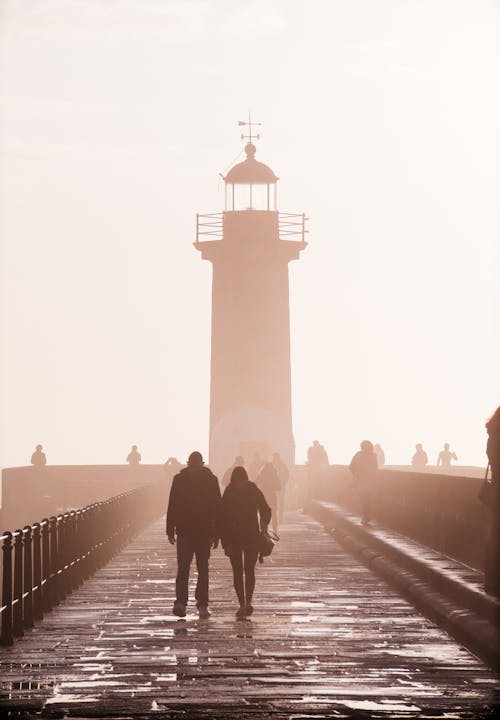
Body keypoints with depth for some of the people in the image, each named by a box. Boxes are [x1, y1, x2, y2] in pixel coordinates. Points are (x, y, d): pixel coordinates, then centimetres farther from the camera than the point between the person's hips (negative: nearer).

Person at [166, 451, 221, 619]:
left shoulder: (179, 479, -2)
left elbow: (172, 506, -2)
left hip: (184, 531, 0)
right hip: (204, 531, 0)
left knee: (183, 568, 4)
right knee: (203, 569, 2)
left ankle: (181, 602, -4)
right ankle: (202, 605, -3)